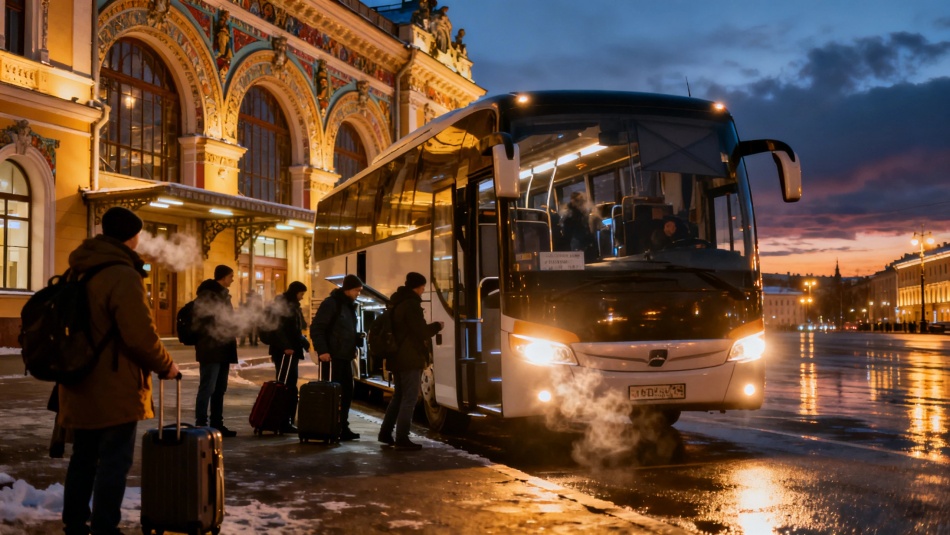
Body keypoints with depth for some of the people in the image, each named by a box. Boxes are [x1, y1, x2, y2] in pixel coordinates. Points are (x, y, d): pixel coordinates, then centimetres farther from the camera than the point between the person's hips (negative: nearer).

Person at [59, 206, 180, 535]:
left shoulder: (78, 271, 10)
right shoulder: (123, 275, -18)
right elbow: (141, 336, -22)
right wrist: (166, 366, -8)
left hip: (82, 385, 9)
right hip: (114, 388, -9)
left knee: (83, 458, 18)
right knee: (114, 461, -1)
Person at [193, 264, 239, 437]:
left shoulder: (223, 294, 19)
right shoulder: (207, 294, -9)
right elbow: (202, 319, -17)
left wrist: (231, 331, 13)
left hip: (223, 350, 9)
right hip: (211, 350, -9)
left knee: (219, 390, 11)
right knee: (207, 388, -8)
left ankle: (217, 424, 16)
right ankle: (201, 426, -4)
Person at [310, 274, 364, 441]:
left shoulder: (350, 305, 15)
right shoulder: (331, 303, -11)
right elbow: (316, 328, -15)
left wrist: (353, 347, 9)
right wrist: (322, 350, -20)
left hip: (345, 356, 8)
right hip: (332, 357, -8)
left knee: (347, 393, 9)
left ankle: (342, 427, 17)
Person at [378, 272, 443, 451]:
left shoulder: (397, 302, 15)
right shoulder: (412, 304, -15)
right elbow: (422, 332, -17)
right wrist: (437, 325, 0)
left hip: (398, 357, 10)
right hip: (410, 359, -10)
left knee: (399, 396, 18)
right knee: (409, 398, -6)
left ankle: (385, 433, 22)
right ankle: (402, 439, -6)